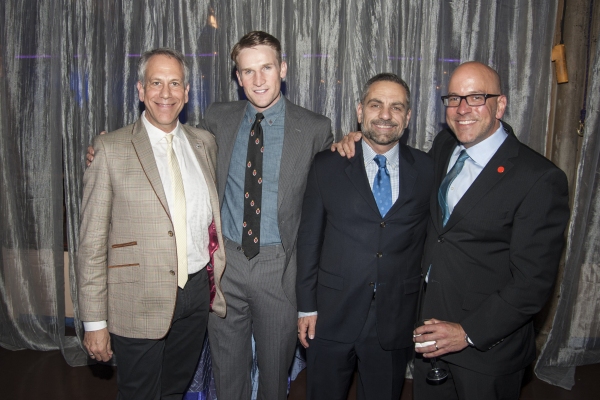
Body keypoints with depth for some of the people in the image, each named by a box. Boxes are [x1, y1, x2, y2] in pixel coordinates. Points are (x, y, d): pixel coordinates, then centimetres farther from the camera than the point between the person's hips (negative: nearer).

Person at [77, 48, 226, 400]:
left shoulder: (205, 143, 6)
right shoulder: (111, 149, -8)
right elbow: (92, 242, -8)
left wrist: (217, 281, 8)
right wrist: (95, 321, -8)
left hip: (197, 292, 4)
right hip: (140, 303, -4)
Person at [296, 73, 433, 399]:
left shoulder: (427, 169, -1)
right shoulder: (327, 166, -3)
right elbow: (309, 238, -2)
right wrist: (306, 306, -2)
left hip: (396, 321, 1)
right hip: (331, 316, 0)